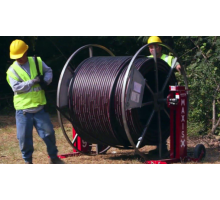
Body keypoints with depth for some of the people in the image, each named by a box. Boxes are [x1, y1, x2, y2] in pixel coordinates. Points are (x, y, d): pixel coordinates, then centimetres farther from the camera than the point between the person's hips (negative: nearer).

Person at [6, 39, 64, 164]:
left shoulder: (37, 62, 3)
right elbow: (16, 87, -16)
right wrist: (33, 81, -18)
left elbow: (48, 71, 16)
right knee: (24, 137, 2)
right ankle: (28, 161, 20)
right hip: (23, 110, -2)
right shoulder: (12, 70, -5)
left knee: (49, 132, 6)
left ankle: (54, 157, 23)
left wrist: (46, 80, -5)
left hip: (39, 108, 2)